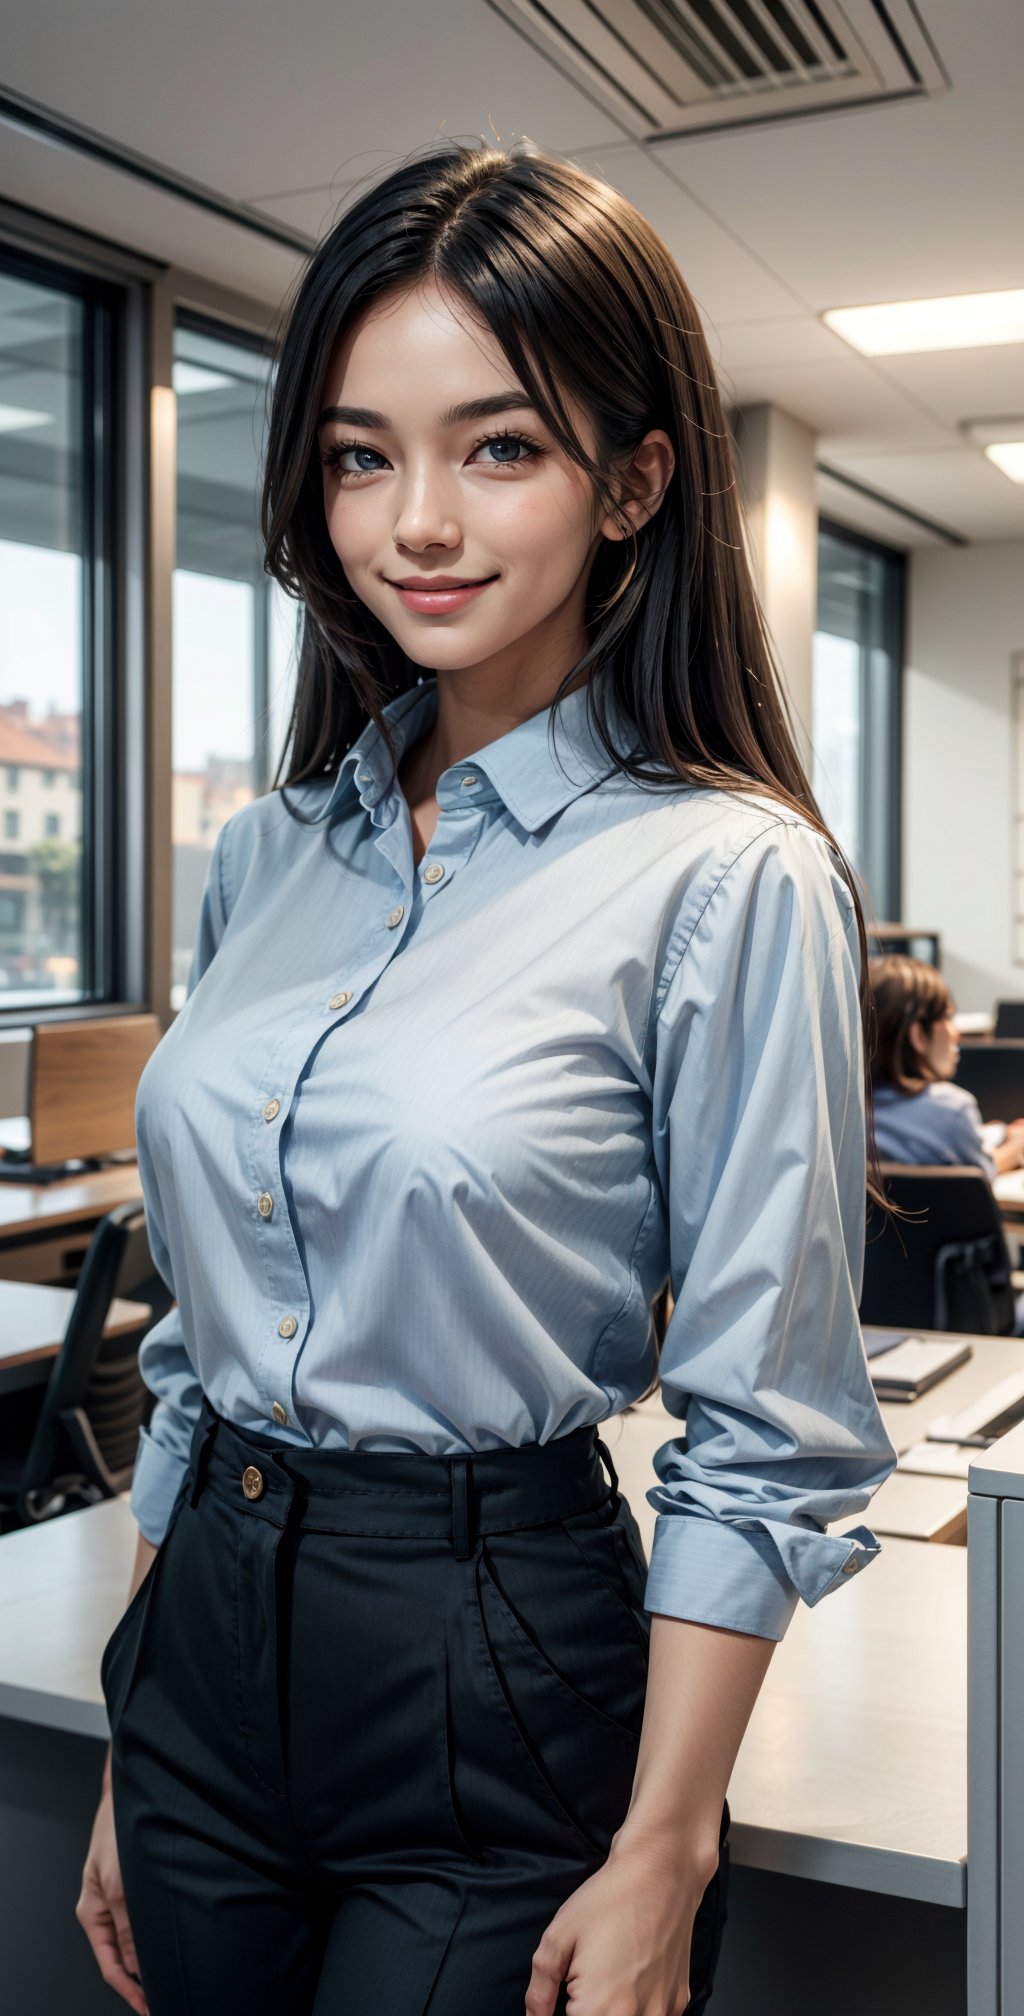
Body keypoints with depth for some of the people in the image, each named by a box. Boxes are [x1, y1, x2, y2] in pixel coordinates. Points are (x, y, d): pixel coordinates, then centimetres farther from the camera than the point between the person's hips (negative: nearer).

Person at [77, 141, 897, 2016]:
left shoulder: (728, 879, -14)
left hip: (495, 1712, -5)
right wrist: (131, 1755, 11)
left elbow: (758, 1444, -12)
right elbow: (199, 1334, 9)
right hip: (205, 1647, 6)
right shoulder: (268, 855, 3)